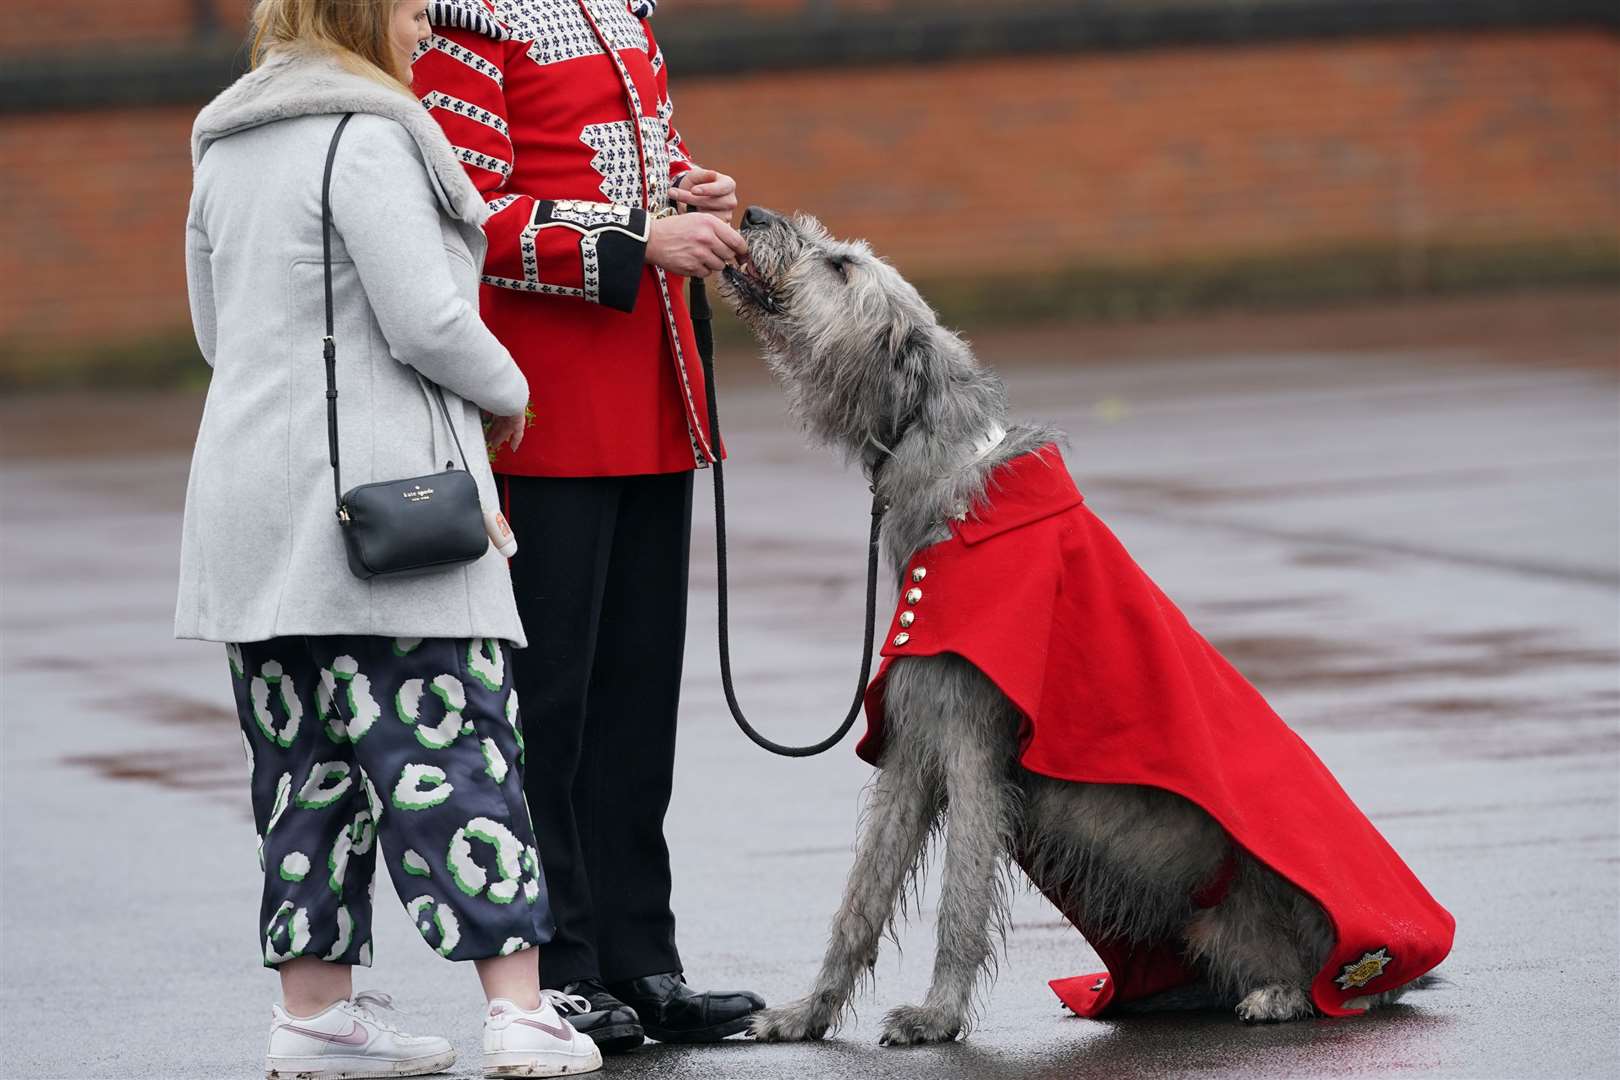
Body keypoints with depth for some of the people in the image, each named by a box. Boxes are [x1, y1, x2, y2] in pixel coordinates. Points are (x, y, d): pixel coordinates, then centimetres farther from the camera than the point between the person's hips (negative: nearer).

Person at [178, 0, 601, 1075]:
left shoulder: (224, 149, 15)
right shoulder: (366, 137, -12)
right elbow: (426, 321, -16)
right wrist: (506, 389, 2)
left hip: (247, 493, 8)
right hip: (373, 491, -8)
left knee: (304, 761, 11)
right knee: (456, 744, -6)